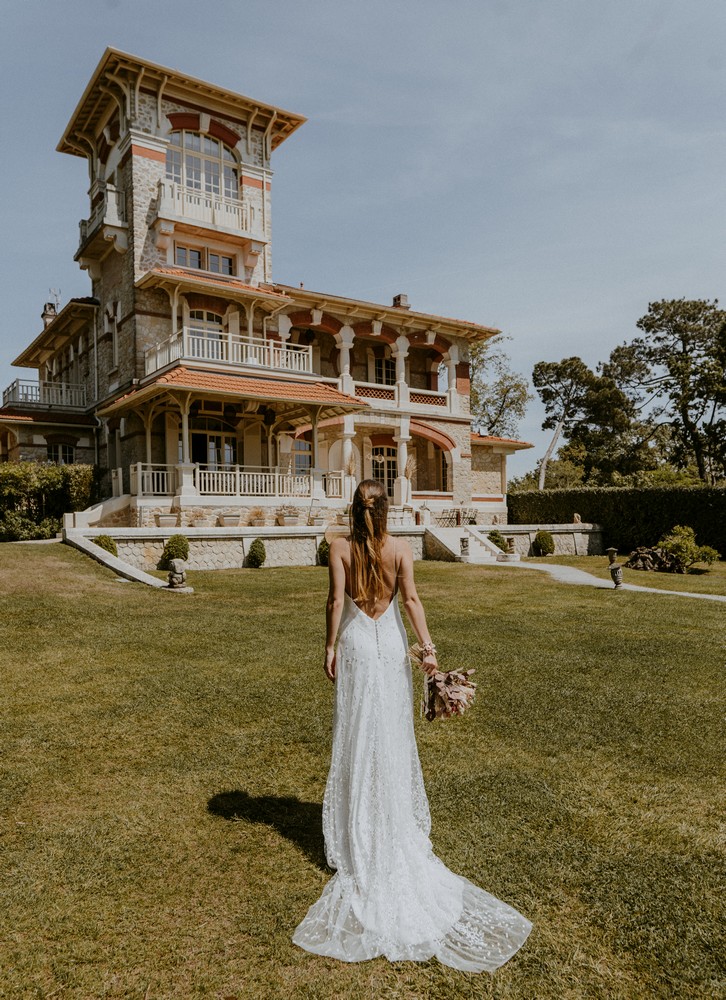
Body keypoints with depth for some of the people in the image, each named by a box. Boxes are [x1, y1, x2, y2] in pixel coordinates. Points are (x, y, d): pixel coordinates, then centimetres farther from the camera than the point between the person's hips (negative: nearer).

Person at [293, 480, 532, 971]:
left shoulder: (341, 548, -8)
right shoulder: (401, 548, -5)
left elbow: (337, 601, -10)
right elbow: (411, 599, -11)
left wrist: (331, 646, -1)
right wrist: (428, 646, -10)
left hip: (356, 643, -1)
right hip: (391, 642, 1)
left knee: (358, 736, 9)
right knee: (394, 736, 13)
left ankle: (361, 835, 18)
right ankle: (398, 825, 26)